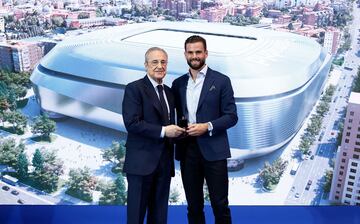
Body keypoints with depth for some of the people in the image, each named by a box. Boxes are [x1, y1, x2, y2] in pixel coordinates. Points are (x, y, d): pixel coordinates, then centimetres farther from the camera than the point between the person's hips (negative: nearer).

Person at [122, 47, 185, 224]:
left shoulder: (168, 92, 15)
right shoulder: (134, 88, -6)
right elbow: (132, 123, -17)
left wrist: (175, 131, 5)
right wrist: (163, 131, -18)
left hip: (164, 162, 7)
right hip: (142, 162, -6)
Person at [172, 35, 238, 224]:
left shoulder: (221, 81, -1)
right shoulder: (178, 84, 11)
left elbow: (231, 116, -4)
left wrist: (207, 127, -18)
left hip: (213, 150, -3)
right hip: (187, 150, 4)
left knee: (220, 204, 3)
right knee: (193, 205, 12)